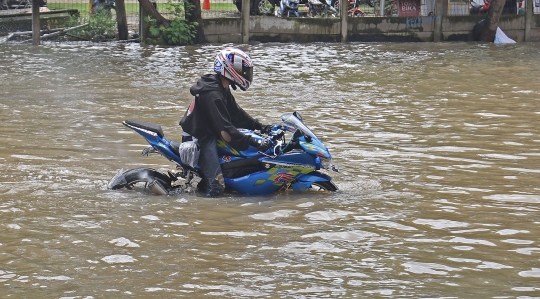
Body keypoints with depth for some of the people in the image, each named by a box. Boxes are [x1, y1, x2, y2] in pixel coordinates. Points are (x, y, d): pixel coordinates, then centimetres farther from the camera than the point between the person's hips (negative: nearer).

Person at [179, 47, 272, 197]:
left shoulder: (222, 88, 7)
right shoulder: (213, 94, -25)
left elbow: (235, 112, 15)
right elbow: (226, 131, -30)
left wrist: (259, 126, 4)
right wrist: (255, 143, -31)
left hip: (209, 133, 11)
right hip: (200, 139, -11)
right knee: (216, 188, -22)